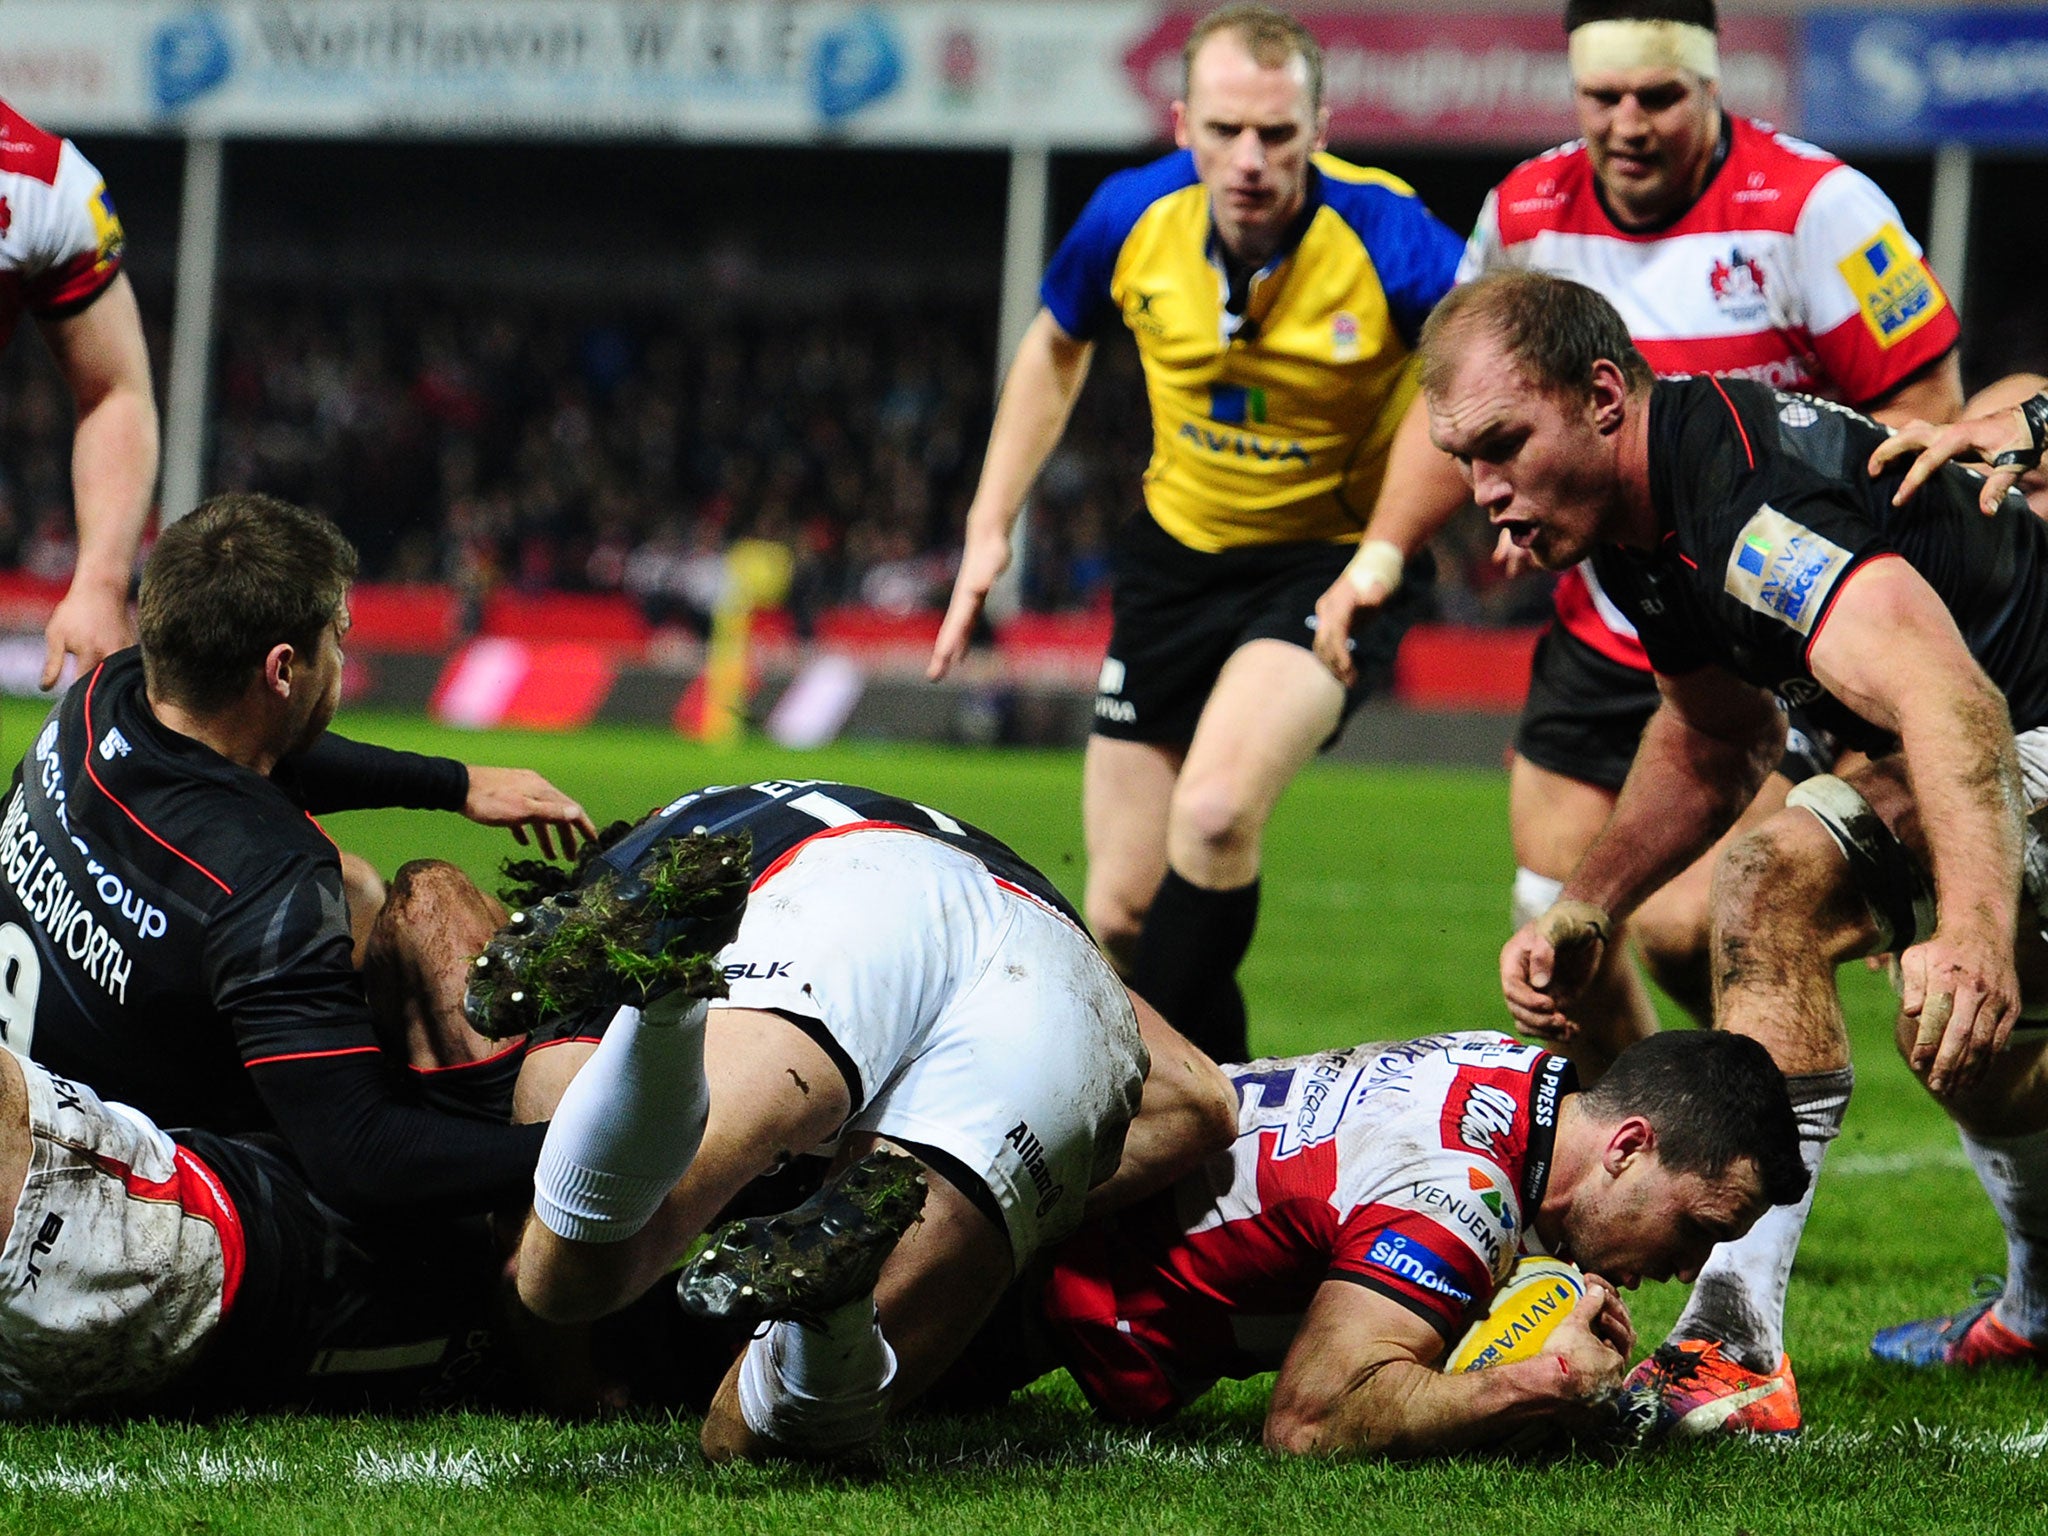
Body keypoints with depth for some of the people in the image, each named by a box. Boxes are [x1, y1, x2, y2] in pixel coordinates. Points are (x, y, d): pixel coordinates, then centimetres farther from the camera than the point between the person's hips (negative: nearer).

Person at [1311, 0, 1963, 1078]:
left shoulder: (1815, 207, -15)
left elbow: (1924, 406, -11)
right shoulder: (1526, 213, 1)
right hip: (1600, 634, 5)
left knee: (1684, 928, -17)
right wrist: (1376, 561, 11)